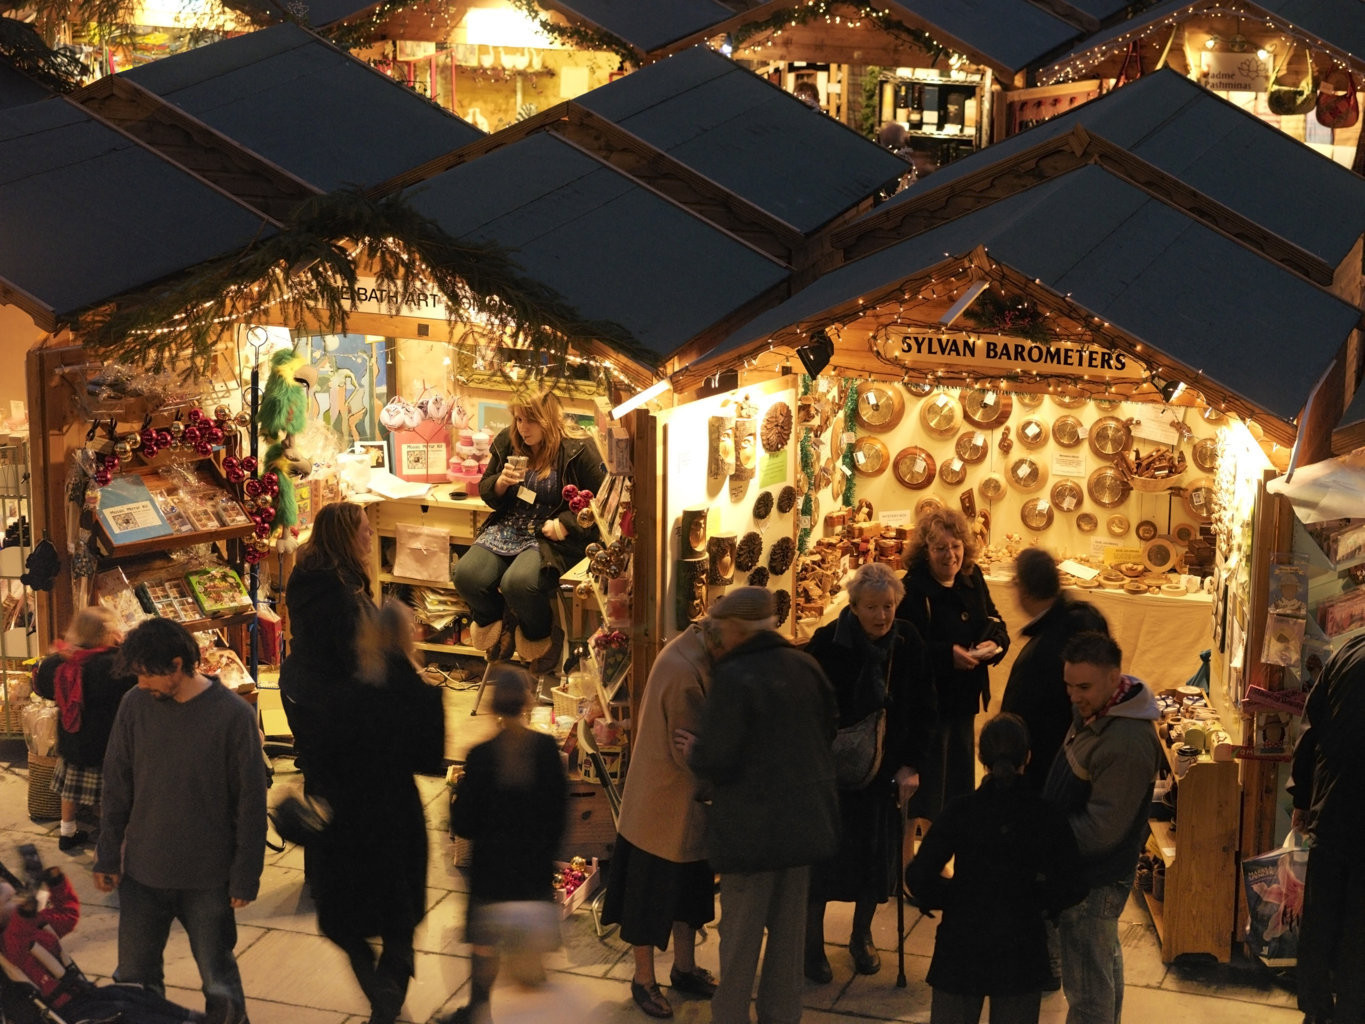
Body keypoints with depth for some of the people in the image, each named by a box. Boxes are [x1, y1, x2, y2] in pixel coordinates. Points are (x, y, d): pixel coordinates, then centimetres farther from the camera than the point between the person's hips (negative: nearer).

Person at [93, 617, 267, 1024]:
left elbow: (251, 802, -9)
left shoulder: (234, 714, -13)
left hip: (208, 880, -3)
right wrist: (108, 856, 5)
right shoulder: (135, 705, -4)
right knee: (134, 980, 12)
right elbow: (116, 788, 5)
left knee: (219, 983, 10)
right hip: (142, 873, 3)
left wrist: (245, 878, -8)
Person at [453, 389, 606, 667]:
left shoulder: (577, 449, -10)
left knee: (518, 582, -34)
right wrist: (501, 482, -7)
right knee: (467, 575, -21)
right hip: (509, 528, 5)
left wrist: (564, 525, -18)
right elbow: (486, 491, 17)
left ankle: (538, 640, 1)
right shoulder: (507, 441, 7)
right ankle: (490, 625, 15)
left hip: (554, 537, -5)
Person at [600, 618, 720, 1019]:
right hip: (665, 807, -9)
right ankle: (644, 981, 24)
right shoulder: (685, 673, -30)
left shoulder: (692, 652, -1)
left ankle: (684, 968, 37)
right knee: (651, 896, 8)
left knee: (689, 890, 22)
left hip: (687, 808, 9)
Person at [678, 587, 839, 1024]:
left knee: (740, 933, 7)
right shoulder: (805, 666, 1)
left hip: (752, 828, -6)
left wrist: (693, 750, 0)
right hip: (805, 819, 6)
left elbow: (715, 761, -20)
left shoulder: (733, 679, -20)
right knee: (788, 927, 17)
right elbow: (829, 728, 14)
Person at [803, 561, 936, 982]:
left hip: (886, 769, 3)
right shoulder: (827, 643, -16)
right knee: (824, 853, 3)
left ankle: (862, 936, 32)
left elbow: (924, 709, 1)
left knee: (877, 855, 12)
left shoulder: (908, 643, -7)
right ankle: (813, 944, 18)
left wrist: (911, 764, -5)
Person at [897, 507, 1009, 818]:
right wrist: (947, 655, -31)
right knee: (930, 786, 2)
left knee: (961, 779, 21)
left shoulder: (972, 579, 4)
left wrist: (995, 643, -10)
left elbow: (995, 622, 12)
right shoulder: (913, 591, -19)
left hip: (965, 698, 7)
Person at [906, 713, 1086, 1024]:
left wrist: (949, 898, 2)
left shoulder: (960, 810, -11)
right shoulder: (1046, 815, -8)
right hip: (1022, 950, 1)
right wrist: (1039, 902, 8)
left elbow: (919, 876, -15)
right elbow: (1071, 887, -9)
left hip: (962, 946, -1)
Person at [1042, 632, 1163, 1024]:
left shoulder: (1127, 743, -30)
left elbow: (1101, 829, -26)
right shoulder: (1096, 710, 1)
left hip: (1093, 878, -10)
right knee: (1105, 961, 27)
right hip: (1091, 870, 10)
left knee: (1086, 984, 1)